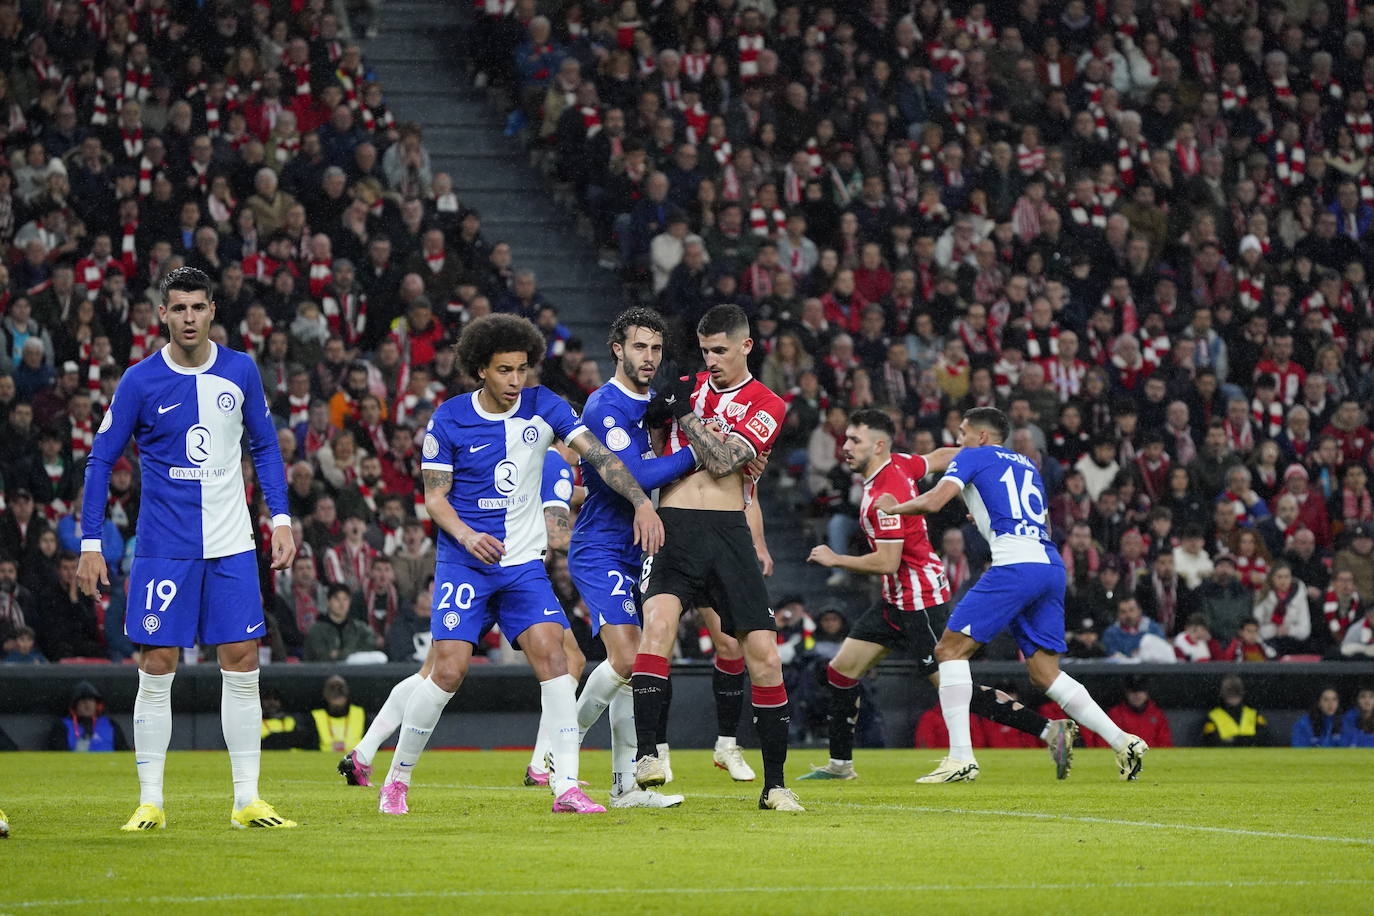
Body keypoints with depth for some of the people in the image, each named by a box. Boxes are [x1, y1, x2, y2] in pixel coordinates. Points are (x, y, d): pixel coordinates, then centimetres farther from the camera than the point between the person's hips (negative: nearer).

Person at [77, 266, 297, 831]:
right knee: (157, 670, -2)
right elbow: (101, 460, 1)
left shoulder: (240, 372, 2)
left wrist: (280, 518, 3)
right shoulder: (141, 381, -5)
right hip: (163, 547, -2)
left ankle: (247, 801, 4)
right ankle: (150, 802, 4)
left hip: (231, 547, 2)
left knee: (242, 667, -1)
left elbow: (265, 447, 13)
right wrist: (91, 542, -4)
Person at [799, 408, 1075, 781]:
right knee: (841, 669, 10)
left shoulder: (885, 496, -24)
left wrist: (835, 559, -15)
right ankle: (840, 764, 19)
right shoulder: (898, 464, 3)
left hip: (919, 602, -10)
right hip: (897, 600, 10)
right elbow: (943, 456, 18)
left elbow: (887, 561, -25)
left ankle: (1050, 730, -11)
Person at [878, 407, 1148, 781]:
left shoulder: (973, 457, 9)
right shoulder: (1026, 465, 29)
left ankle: (961, 757, -12)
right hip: (1052, 566, 8)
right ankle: (1123, 742, 0)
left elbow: (933, 501, -4)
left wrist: (893, 507, 14)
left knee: (951, 649, -3)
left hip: (1015, 565, -8)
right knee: (1044, 671, 11)